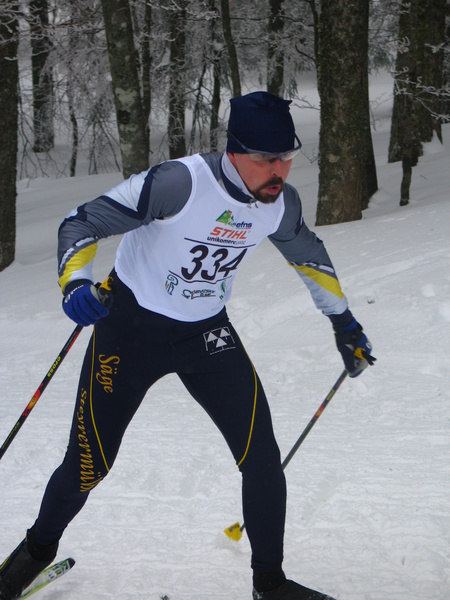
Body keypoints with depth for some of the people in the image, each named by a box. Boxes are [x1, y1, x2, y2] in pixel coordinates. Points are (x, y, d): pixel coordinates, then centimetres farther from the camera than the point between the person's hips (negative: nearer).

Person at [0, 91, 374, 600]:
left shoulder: (280, 204, -10)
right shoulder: (181, 183, -29)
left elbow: (308, 255, 14)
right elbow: (80, 224, -24)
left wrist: (344, 322, 21)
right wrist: (75, 281, -42)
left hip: (208, 333, 4)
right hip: (131, 328, -4)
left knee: (261, 458, -7)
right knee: (88, 464, 1)